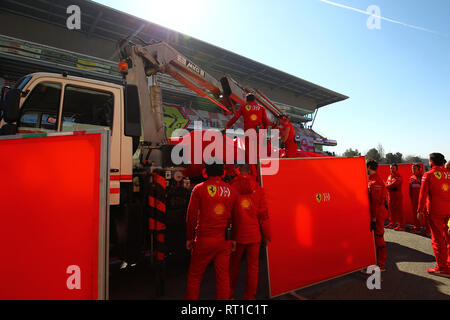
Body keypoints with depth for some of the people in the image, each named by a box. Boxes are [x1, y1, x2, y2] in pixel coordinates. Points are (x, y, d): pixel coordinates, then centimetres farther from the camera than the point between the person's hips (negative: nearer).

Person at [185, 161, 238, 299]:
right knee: (223, 276, 13)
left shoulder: (199, 189, -6)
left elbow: (191, 215, -4)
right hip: (225, 240, 3)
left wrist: (189, 238, 6)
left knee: (194, 275, 13)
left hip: (204, 239, -2)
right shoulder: (230, 190, 2)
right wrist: (233, 238, 16)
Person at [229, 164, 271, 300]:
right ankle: (250, 296, 21)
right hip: (254, 234, 1)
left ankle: (229, 294, 30)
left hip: (237, 234, 0)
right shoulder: (257, 188, -3)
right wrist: (266, 235, 7)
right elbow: (263, 213, -1)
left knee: (233, 265, 15)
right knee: (253, 266, 12)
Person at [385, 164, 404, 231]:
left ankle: (401, 226, -2)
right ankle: (392, 224, 21)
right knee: (392, 210, 12)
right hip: (390, 195, 7)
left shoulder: (398, 176, -8)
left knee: (399, 211, -6)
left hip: (397, 196, -7)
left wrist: (388, 186, -6)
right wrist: (391, 187, -8)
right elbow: (386, 184, 11)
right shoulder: (389, 176, 16)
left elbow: (394, 184, -20)